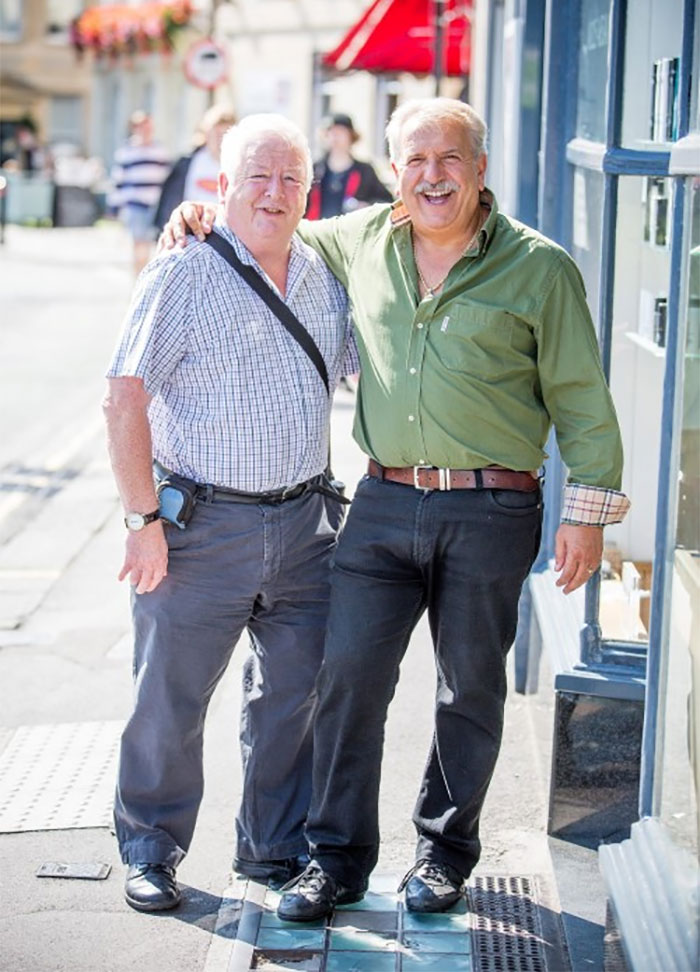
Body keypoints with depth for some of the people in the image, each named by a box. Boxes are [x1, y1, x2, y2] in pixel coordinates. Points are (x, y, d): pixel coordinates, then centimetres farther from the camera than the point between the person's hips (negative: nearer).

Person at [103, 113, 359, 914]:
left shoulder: (324, 277, 8)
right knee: (170, 700, 5)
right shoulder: (183, 276, -9)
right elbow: (124, 404, -13)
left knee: (295, 696, 12)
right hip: (202, 527, -5)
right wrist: (146, 520, -15)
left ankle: (275, 848, 28)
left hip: (304, 524, 5)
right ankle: (150, 851, 23)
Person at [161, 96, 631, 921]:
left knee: (470, 687, 9)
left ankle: (446, 848, 27)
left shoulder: (538, 267, -3)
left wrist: (588, 511, -3)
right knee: (349, 672, -1)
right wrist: (205, 221, 10)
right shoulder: (362, 241, 7)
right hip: (384, 502, 3)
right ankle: (338, 855, 13)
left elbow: (582, 402, 0)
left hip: (491, 512, -3)